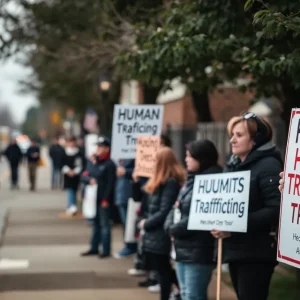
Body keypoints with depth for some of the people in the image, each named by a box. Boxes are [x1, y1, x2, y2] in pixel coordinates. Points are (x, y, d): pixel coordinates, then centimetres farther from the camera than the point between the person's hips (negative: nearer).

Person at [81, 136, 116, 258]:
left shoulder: (110, 164, -11)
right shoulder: (92, 161, 12)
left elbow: (110, 183, -14)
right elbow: (84, 176, 9)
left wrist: (106, 200, -17)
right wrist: (89, 180, -14)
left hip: (104, 200, -7)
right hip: (93, 198, 7)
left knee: (104, 224, -1)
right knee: (95, 224, 15)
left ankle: (106, 250, 5)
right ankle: (94, 248, 23)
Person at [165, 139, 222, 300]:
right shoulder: (191, 180, 15)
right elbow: (177, 208, 16)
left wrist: (174, 229, -11)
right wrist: (170, 226, -4)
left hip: (198, 251, -10)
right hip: (182, 249, 10)